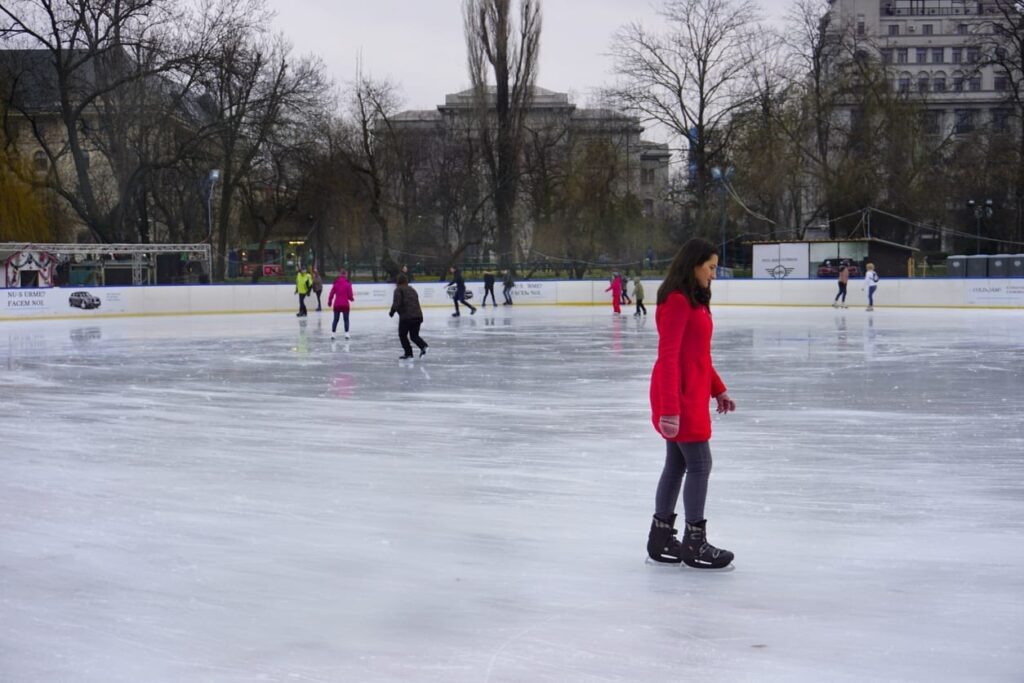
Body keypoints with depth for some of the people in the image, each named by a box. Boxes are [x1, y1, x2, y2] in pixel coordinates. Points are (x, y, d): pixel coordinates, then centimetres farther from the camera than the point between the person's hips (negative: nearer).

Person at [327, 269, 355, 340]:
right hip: (345, 305, -2)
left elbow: (331, 294, 3)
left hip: (336, 305, 2)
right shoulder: (348, 284, -7)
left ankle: (333, 333, 7)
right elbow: (350, 295, -7)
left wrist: (329, 302, 18)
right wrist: (352, 298, 15)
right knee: (346, 319, 9)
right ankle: (346, 333, 3)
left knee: (335, 319, 12)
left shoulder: (336, 283, 2)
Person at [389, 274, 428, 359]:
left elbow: (396, 303, -12)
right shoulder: (412, 290, 21)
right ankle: (423, 346, -6)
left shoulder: (398, 290, -1)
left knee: (402, 335, 12)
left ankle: (408, 353, 9)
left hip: (406, 316, -6)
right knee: (414, 335, 18)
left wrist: (392, 312, 1)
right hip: (418, 315, 6)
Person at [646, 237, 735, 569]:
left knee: (677, 464, 13)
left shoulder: (695, 300, 13)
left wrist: (718, 390, 19)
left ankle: (661, 538, 22)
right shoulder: (677, 301, -16)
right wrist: (670, 408, -24)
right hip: (679, 396, -10)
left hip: (692, 395, 10)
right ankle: (694, 544, 5)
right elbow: (668, 357, -21)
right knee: (699, 464, -4)